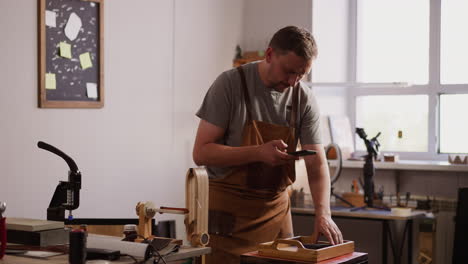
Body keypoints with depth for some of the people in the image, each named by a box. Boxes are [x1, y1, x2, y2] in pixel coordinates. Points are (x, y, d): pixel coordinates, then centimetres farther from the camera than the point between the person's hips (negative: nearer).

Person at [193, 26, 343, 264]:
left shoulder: (304, 99, -1)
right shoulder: (230, 84, -11)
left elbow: (317, 164, -3)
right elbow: (201, 152, -14)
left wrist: (323, 213, -19)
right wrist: (258, 152, -24)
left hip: (277, 208, 4)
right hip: (230, 211, -4)